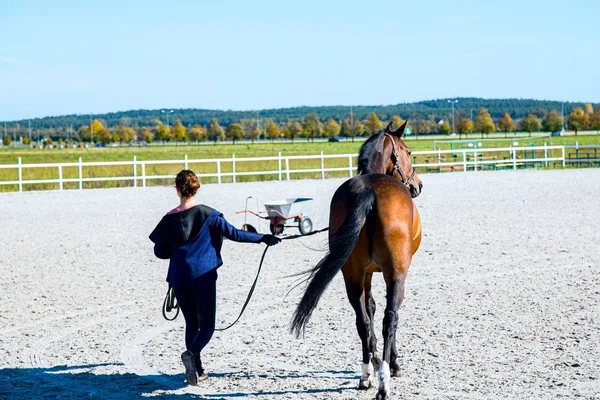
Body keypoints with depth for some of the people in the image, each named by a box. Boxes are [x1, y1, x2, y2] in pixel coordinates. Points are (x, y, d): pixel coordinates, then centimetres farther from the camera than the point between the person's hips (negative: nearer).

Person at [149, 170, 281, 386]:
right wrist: (262, 238, 1)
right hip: (203, 277, -3)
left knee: (192, 324, 17)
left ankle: (197, 370, 16)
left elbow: (160, 251, 4)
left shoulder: (169, 219, -1)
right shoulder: (207, 214, -8)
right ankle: (191, 354, -25)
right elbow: (233, 233, -7)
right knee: (206, 326, 3)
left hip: (179, 279, 3)